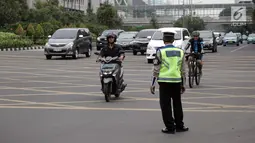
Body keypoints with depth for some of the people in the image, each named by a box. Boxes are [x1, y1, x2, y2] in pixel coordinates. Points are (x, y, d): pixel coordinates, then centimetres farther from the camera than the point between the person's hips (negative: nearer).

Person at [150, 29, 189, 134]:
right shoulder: (180, 51, 7)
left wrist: (152, 84, -1)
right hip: (177, 81, 4)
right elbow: (183, 70, 10)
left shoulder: (160, 51, -4)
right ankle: (179, 126, 23)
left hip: (164, 82, -4)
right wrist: (183, 84, 18)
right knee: (177, 104, 16)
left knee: (165, 105, 4)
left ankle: (170, 127, 5)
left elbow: (156, 69, -6)